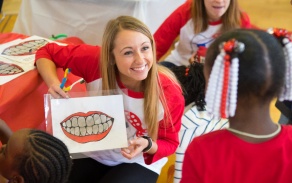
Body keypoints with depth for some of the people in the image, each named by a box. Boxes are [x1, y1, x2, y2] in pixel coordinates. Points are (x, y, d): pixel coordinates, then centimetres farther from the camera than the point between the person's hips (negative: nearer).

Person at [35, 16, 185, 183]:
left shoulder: (169, 92, -25)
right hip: (93, 153, 2)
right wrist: (54, 84, -28)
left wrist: (148, 145, -30)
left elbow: (170, 143, -7)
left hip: (138, 163, -2)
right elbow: (46, 53, -8)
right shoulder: (96, 61, -25)